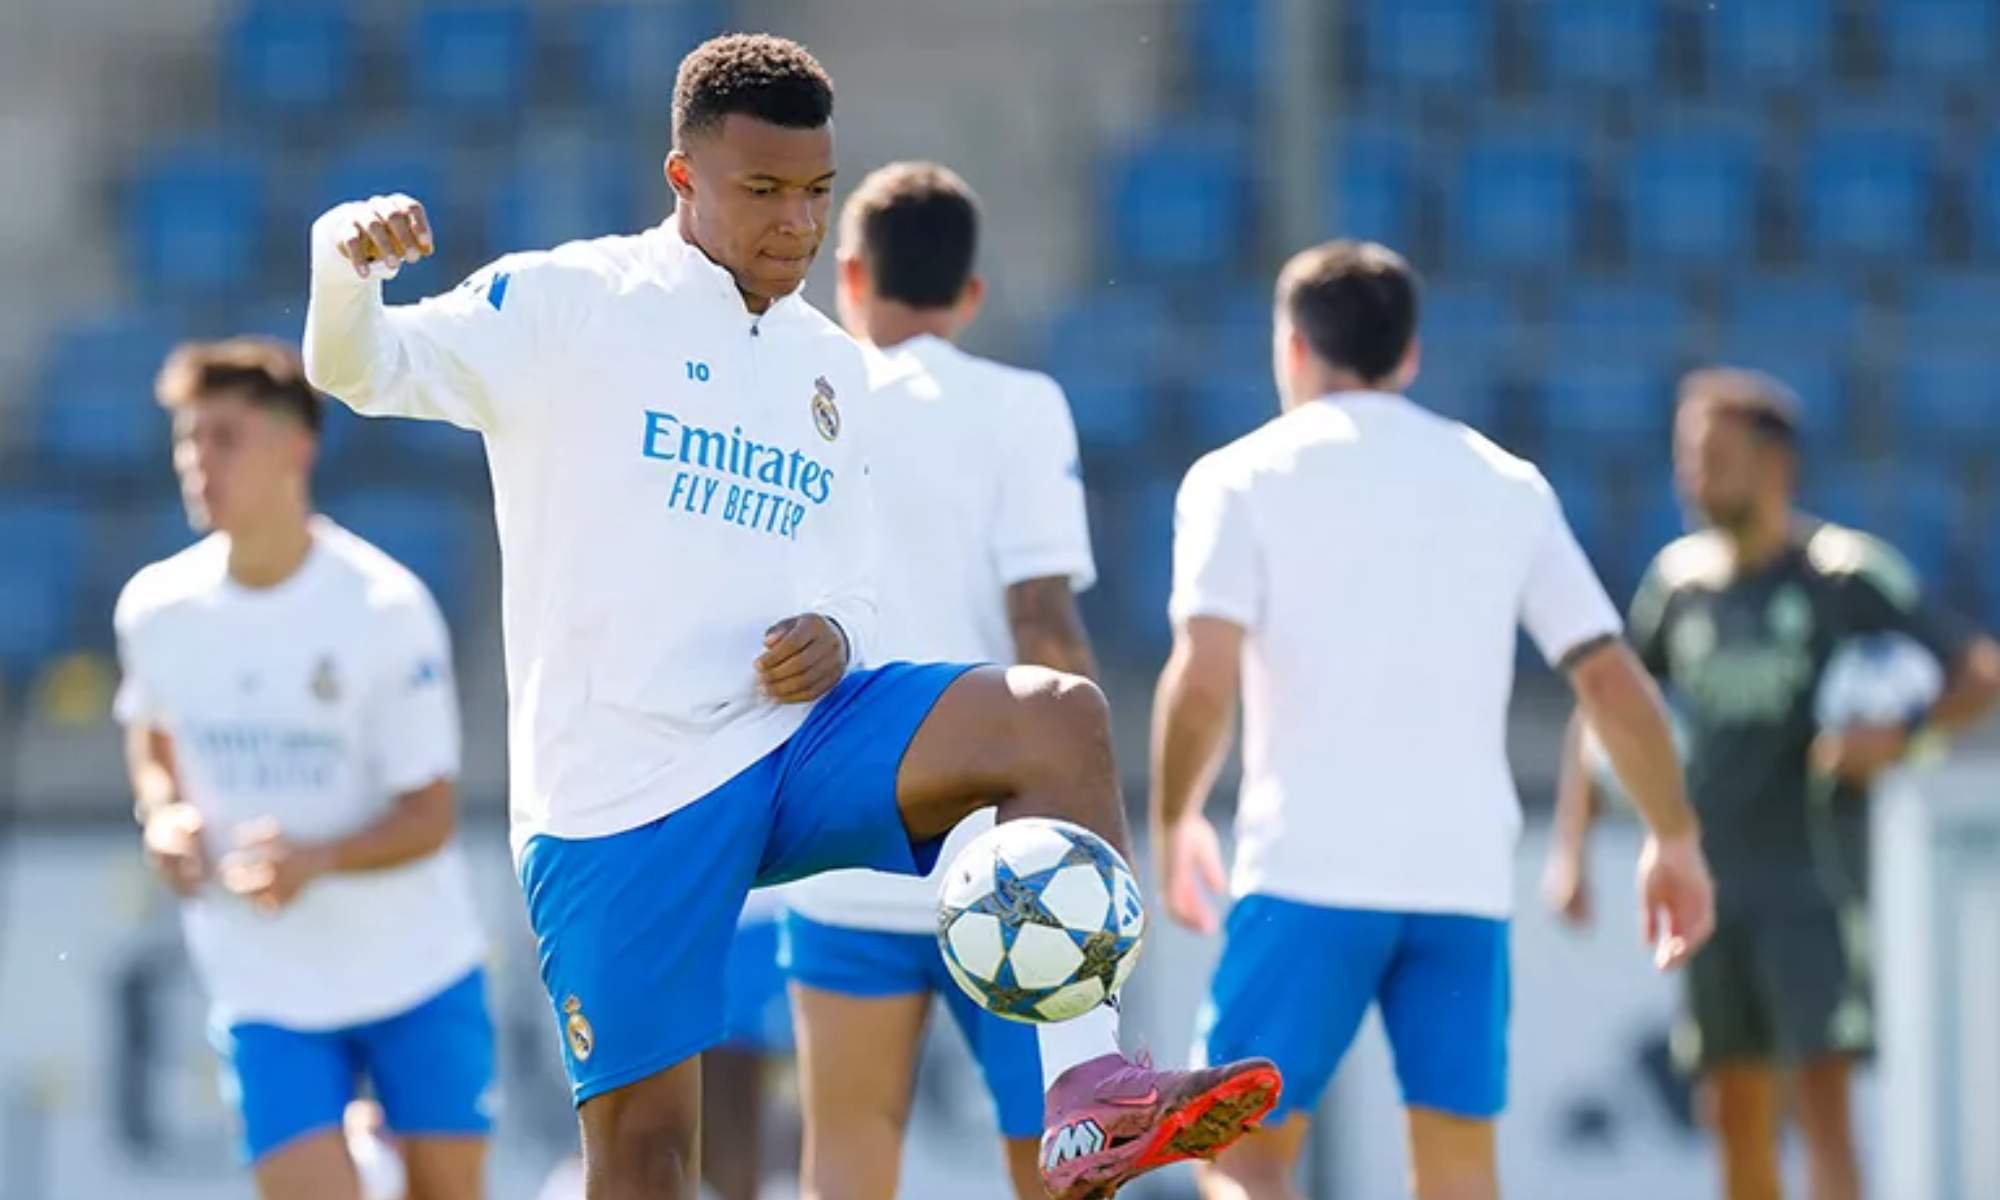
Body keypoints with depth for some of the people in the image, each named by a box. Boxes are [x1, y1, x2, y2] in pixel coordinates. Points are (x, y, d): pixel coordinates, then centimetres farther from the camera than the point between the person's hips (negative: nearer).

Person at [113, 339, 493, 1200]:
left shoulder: (386, 607, -15)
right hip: (265, 990, 1)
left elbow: (429, 816, -13)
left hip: (419, 970, -1)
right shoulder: (154, 610, -5)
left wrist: (317, 859, -32)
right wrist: (165, 814, -5)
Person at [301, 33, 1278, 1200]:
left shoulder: (834, 370, 17)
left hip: (793, 744, 4)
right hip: (618, 791, -4)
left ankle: (1091, 1098, -27)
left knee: (1058, 713, -20)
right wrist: (346, 264, -33)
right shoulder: (574, 304, 1)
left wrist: (834, 643, -3)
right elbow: (361, 367, -9)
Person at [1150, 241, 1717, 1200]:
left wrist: (1173, 820, 5)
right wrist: (1674, 839, 18)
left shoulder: (1241, 478, 3)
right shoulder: (1507, 484, 13)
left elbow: (1205, 674, -9)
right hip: (1467, 875, 3)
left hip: (1309, 875, -3)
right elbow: (1611, 678, 9)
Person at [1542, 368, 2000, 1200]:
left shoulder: (1845, 575, -7)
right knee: (1738, 1120, 8)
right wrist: (1570, 848, 8)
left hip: (1815, 887, -5)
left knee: (1821, 1100, -14)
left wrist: (1902, 739, -26)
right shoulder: (1680, 577, 9)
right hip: (1715, 889, 5)